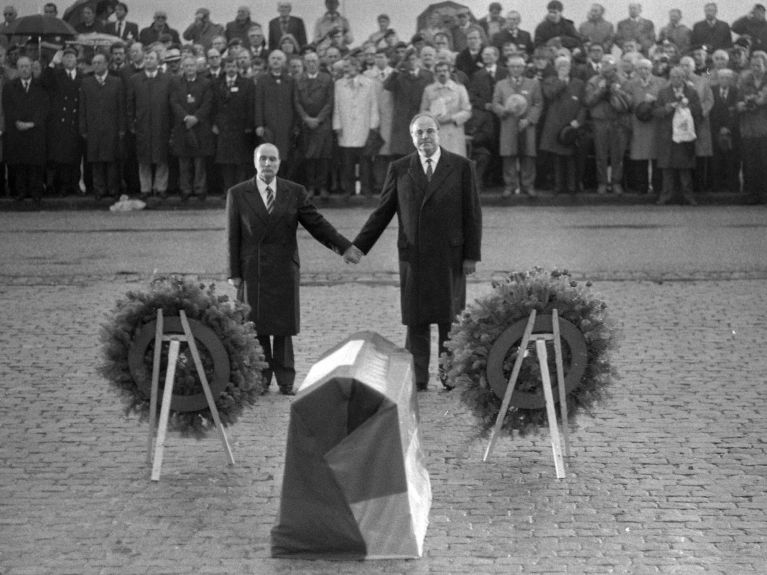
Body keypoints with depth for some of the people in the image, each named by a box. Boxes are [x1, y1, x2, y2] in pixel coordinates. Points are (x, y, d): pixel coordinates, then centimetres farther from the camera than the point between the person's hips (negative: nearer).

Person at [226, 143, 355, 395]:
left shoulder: (295, 192, 4)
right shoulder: (237, 194, 2)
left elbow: (317, 224, 5)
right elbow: (233, 237, 2)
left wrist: (344, 247, -4)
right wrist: (234, 273, -2)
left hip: (284, 270, 1)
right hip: (251, 271, -1)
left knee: (283, 327, 2)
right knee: (256, 326, 2)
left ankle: (285, 381, 10)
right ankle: (261, 379, 12)